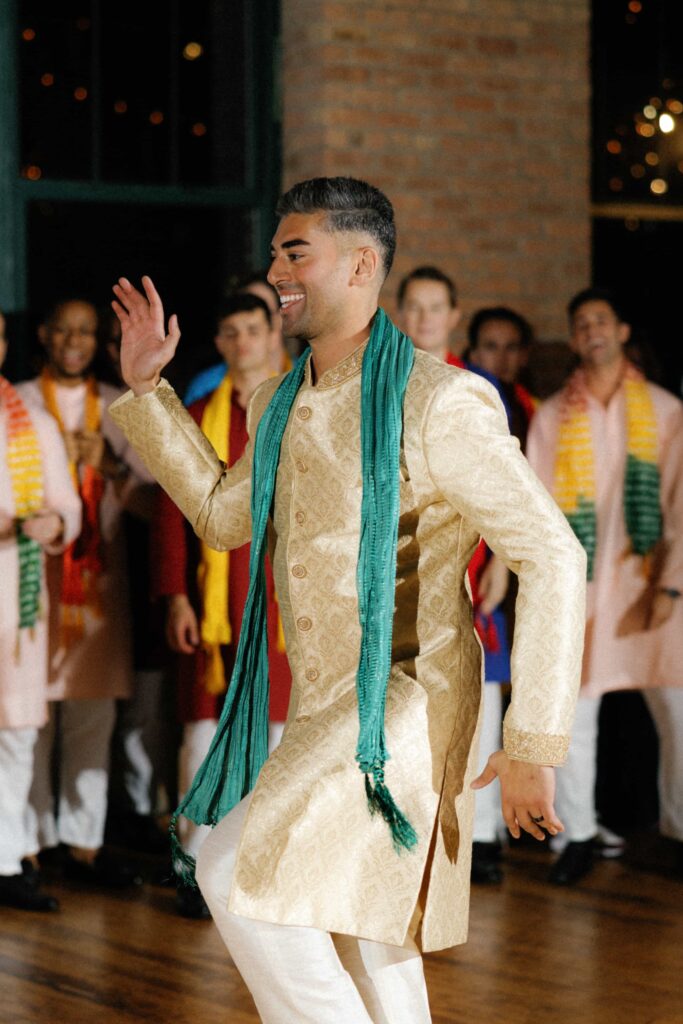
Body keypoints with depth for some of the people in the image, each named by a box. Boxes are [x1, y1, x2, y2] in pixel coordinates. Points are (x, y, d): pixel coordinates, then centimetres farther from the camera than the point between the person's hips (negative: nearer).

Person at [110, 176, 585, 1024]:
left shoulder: (437, 402, -16)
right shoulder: (281, 406, 9)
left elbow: (553, 557, -17)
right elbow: (222, 516, 25)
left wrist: (533, 744, -20)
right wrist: (145, 389, 18)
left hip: (402, 706, -8)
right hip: (322, 707, 8)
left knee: (238, 872, -21)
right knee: (362, 942, 16)